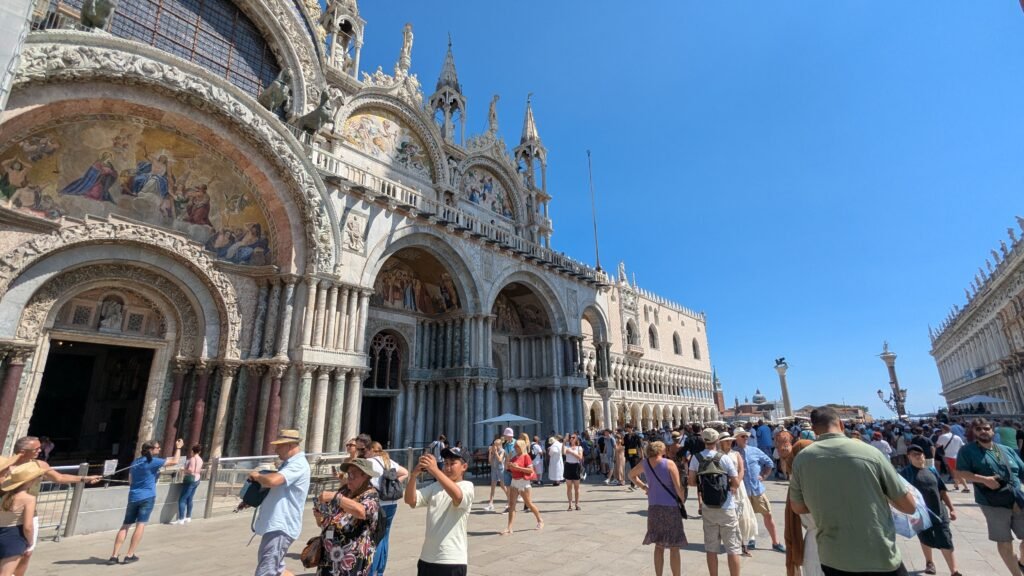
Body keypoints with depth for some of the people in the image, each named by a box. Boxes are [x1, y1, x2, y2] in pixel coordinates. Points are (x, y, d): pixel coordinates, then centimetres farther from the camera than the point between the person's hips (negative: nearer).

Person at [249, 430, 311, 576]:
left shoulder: (298, 465, -18)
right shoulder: (289, 464, 15)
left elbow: (272, 481, -34)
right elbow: (273, 486, 25)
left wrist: (257, 476, -13)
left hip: (281, 527, -11)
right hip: (276, 525, 11)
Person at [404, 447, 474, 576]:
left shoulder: (467, 486, -6)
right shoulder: (435, 486, 9)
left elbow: (458, 496, -29)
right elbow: (410, 500, -3)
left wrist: (435, 470, -37)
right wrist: (414, 474, -20)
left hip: (452, 560, -5)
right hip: (427, 557, 5)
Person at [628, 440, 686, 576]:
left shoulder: (644, 463, 1)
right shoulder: (669, 463, -13)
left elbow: (631, 475, 17)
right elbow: (678, 487, -14)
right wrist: (682, 500, 3)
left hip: (653, 507, 4)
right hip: (671, 507, -4)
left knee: (658, 546, 15)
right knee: (674, 548, 8)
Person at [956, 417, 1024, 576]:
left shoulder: (1007, 450, 9)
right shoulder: (967, 450, -6)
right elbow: (961, 473, -12)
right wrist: (984, 479, -24)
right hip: (994, 504, -4)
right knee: (1004, 542, 7)